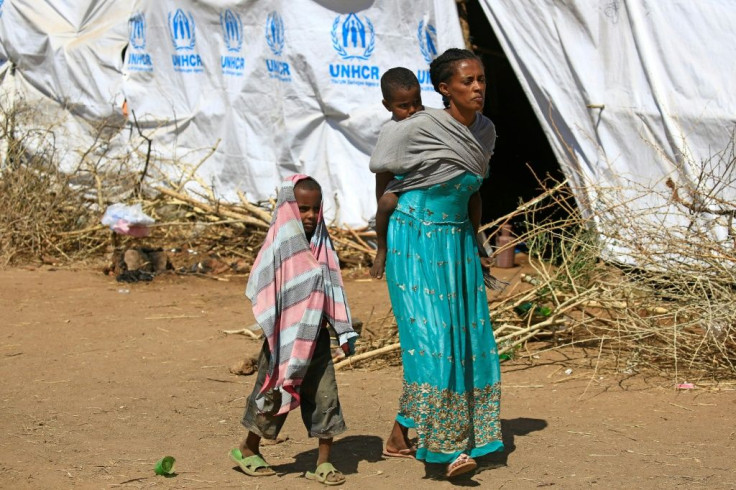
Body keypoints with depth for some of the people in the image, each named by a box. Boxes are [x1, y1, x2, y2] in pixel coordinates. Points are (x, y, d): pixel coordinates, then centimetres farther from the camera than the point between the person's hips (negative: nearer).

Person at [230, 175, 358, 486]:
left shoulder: (322, 245, 7)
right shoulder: (280, 246, -10)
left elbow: (333, 288, 11)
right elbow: (260, 291, -12)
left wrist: (344, 332, 8)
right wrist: (275, 338, -16)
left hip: (316, 337, 5)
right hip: (286, 339, -5)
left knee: (325, 397, 1)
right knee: (275, 395, 5)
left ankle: (323, 464, 8)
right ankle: (247, 450, 25)